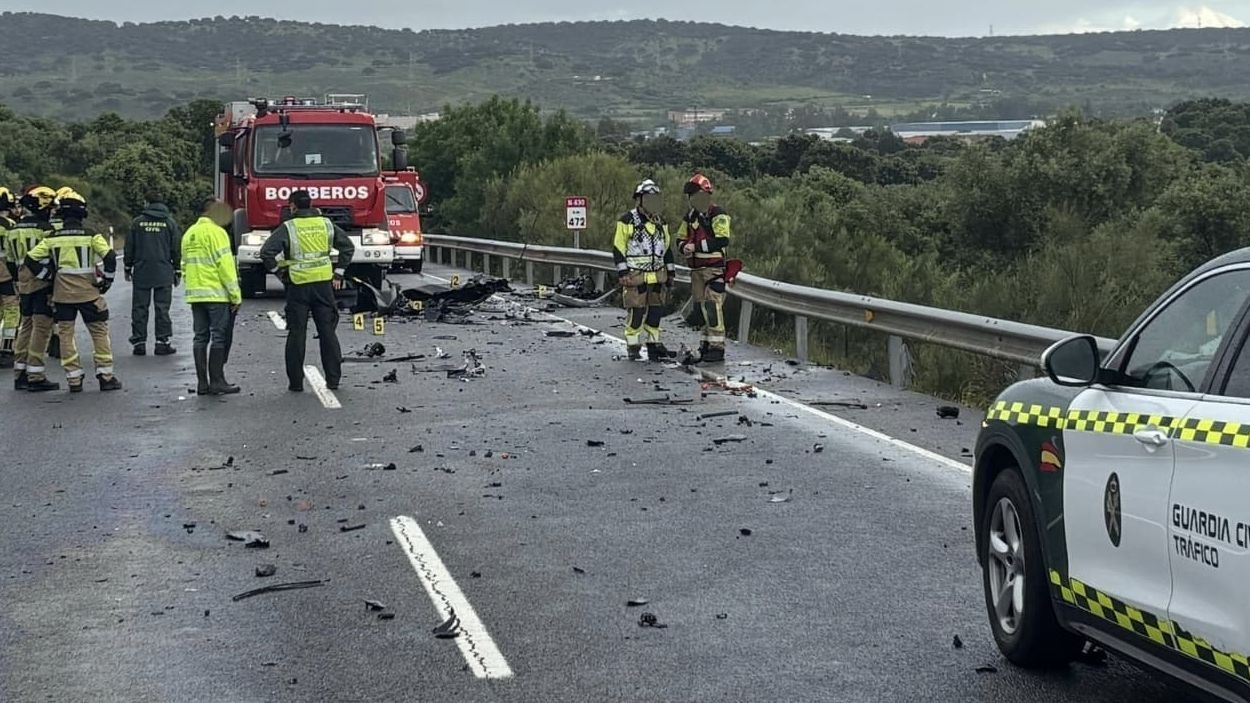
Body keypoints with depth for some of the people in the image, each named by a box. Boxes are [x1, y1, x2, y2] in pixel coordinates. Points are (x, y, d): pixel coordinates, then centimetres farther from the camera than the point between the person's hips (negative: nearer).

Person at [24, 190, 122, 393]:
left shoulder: (51, 238, 1)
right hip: (88, 292, -2)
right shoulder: (91, 236, -6)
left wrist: (49, 277, 10)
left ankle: (74, 379, 7)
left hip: (62, 294, 2)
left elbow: (31, 260, -1)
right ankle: (106, 376, 6)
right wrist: (107, 280, -1)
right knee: (100, 332, 8)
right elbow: (110, 256, -14)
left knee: (65, 334, 9)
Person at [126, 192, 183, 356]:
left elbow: (129, 247, 5)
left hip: (141, 273, 0)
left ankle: (139, 341, 4)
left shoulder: (137, 222, 2)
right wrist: (177, 271, 11)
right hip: (164, 274, 0)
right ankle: (162, 342, -1)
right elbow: (176, 249, 3)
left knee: (139, 308, 5)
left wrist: (128, 268, 15)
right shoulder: (170, 223, 2)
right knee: (162, 308, 2)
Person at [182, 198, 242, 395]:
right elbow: (225, 265, -14)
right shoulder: (216, 232, -10)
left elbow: (185, 266, 19)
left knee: (201, 337, 9)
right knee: (219, 337, -4)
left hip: (195, 294, 8)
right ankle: (216, 381, -5)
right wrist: (236, 295, -12)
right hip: (216, 294, -7)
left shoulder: (189, 234, 16)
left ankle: (202, 382, 8)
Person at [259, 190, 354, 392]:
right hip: (324, 284, 2)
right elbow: (348, 247, 10)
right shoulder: (326, 224, 6)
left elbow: (267, 252, -14)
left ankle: (296, 381, 5)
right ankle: (333, 379, 6)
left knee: (296, 334, 4)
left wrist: (279, 273, -1)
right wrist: (338, 273, 12)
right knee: (327, 331, 7)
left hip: (298, 286, -2)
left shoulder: (288, 228, -5)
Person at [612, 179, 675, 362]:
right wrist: (622, 274, -11)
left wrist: (670, 272, 17)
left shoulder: (660, 223, 15)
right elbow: (618, 249, -6)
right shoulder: (627, 221, -5)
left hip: (657, 276, 6)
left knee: (655, 312, 8)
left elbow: (667, 249, 22)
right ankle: (633, 347, 0)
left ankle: (653, 344, 18)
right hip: (636, 277, -6)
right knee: (636, 312, -7)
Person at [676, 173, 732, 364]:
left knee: (713, 307, -12)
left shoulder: (718, 215, -10)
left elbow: (723, 241, -21)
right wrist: (684, 247, -5)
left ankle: (717, 347, -9)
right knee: (700, 308, 10)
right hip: (696, 269, 8)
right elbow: (680, 238, 20)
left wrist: (697, 246, -22)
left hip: (714, 269, -8)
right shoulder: (690, 216, 15)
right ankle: (705, 346, 18)